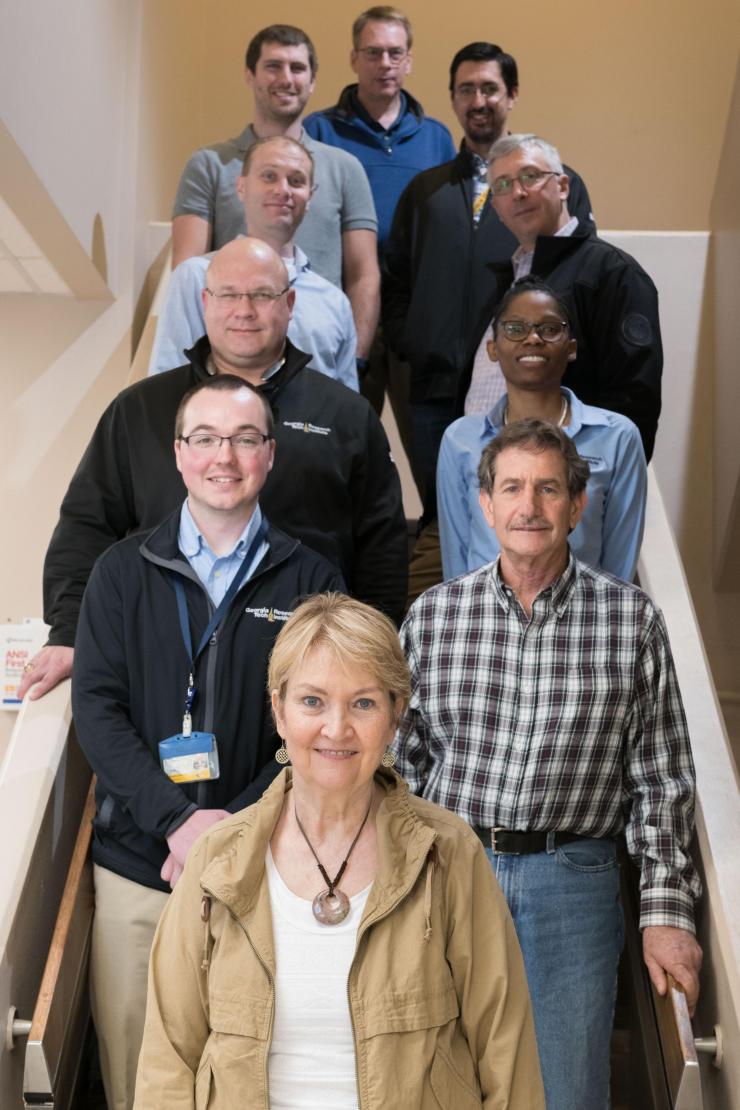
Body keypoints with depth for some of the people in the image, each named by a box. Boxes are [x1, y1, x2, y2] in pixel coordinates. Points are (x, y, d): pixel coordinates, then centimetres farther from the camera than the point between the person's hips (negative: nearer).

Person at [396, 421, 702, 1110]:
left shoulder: (631, 619, -1)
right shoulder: (431, 616, 2)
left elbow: (661, 779, 1)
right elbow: (401, 761, 8)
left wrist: (667, 912, -4)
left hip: (572, 879, -1)